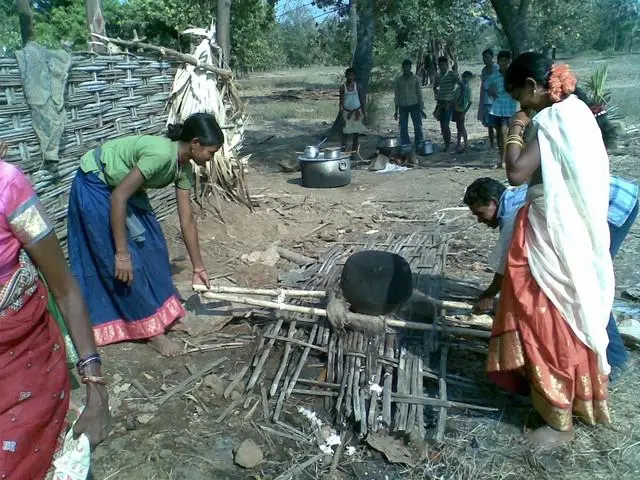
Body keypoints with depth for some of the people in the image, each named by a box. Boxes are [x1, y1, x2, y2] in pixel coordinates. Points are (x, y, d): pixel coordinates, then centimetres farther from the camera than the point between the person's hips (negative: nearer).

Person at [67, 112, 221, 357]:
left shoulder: (184, 168, -5)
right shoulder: (161, 153, -33)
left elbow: (187, 220, 1)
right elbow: (118, 197, -33)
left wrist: (198, 267, 6)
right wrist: (122, 253, -30)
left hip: (119, 186, 9)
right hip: (95, 186, -9)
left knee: (151, 244, 10)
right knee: (129, 260, -7)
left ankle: (157, 310, 26)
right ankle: (151, 329, 4)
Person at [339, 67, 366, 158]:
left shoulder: (357, 86, 2)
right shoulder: (343, 87, -1)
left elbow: (361, 100, 7)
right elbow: (341, 102, -1)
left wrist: (363, 114, 4)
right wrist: (341, 115, -9)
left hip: (357, 112, 2)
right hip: (347, 112, -1)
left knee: (356, 134, 3)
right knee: (345, 133, -4)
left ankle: (354, 153, 10)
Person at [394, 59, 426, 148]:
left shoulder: (415, 79, 0)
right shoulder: (398, 80, 4)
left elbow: (419, 94, 2)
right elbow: (396, 96, 8)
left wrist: (421, 109, -2)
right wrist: (396, 111, 4)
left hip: (414, 105, -1)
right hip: (403, 106, 1)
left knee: (418, 127, -5)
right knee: (403, 128, 1)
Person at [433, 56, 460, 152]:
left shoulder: (452, 74, -7)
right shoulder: (439, 76, 11)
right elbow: (435, 87, 29)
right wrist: (437, 96, 14)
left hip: (449, 103, -6)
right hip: (440, 103, 6)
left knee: (445, 125, -12)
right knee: (442, 125, 7)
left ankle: (448, 144, 1)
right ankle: (446, 144, 17)